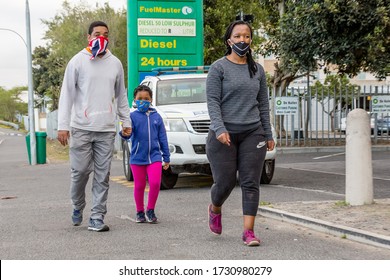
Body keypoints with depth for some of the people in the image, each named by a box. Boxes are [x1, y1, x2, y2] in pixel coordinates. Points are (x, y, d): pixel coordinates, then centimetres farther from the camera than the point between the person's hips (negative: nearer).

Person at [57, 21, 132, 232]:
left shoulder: (115, 63, 12)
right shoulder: (78, 61, 1)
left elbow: (121, 95, 20)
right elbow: (66, 94, -1)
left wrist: (126, 122, 15)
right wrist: (63, 125, -7)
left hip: (106, 130, 3)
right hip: (81, 128, -2)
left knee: (102, 175, 0)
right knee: (80, 171, 0)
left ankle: (97, 218, 4)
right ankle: (78, 207, 26)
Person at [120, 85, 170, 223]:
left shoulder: (156, 117, 4)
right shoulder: (133, 116, -2)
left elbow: (162, 138, 8)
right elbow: (128, 134, -12)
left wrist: (166, 157, 9)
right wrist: (124, 133, -37)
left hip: (154, 156, 1)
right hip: (137, 157, -1)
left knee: (155, 183, -11)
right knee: (139, 186, 8)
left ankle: (150, 210, 7)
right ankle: (140, 212, 25)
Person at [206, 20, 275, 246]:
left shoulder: (258, 70, 12)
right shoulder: (219, 68, -2)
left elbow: (263, 104, 15)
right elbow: (213, 101, -8)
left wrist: (269, 134, 13)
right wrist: (220, 129, -21)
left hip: (253, 134, 3)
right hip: (224, 135, -3)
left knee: (251, 183, -3)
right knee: (225, 183, 1)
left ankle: (249, 231, -2)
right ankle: (215, 209, 33)